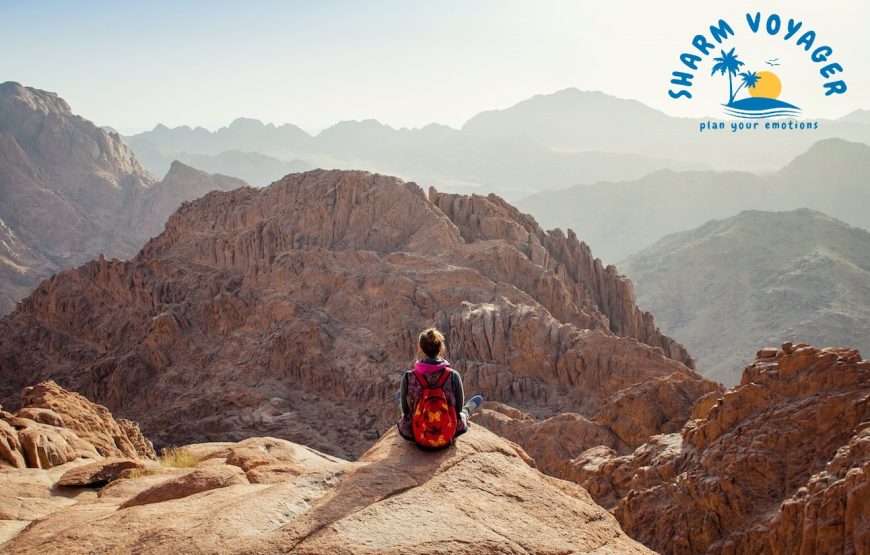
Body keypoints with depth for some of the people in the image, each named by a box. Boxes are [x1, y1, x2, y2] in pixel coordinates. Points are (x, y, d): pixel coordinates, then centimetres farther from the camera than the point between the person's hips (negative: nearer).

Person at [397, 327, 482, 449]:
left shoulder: (408, 377, -20)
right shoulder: (453, 376, -19)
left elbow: (405, 409, -6)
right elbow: (458, 408, -6)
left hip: (414, 437, 1)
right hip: (446, 438, -1)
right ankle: (469, 408, 67)